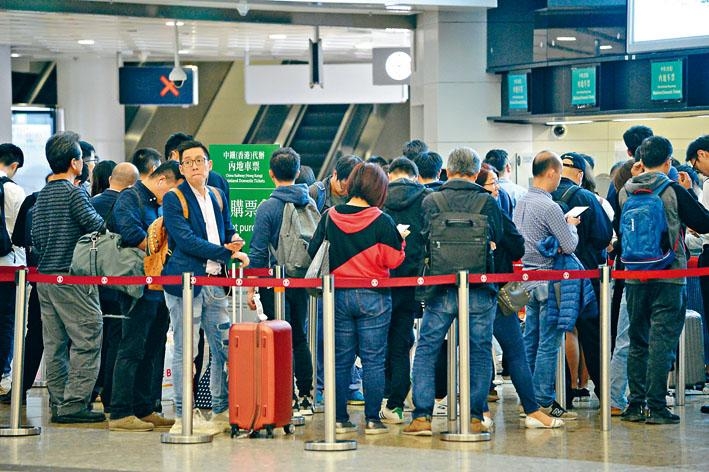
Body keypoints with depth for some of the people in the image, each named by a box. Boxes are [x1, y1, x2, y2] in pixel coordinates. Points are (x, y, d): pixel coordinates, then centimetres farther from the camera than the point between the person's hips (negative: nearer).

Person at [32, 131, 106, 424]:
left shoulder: (42, 196, 13)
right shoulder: (74, 193, -11)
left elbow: (35, 239, 16)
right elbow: (98, 227, -14)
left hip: (44, 276, 9)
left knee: (55, 344, 9)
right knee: (87, 339, -6)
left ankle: (58, 404, 12)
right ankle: (73, 404, -10)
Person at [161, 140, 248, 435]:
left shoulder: (217, 197, 15)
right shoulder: (173, 200, -6)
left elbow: (228, 231, 28)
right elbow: (187, 240, -16)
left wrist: (233, 242, 3)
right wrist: (227, 253, -17)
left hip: (215, 283, 7)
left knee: (223, 349, 8)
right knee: (184, 351, -3)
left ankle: (221, 412, 17)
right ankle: (182, 418, 1)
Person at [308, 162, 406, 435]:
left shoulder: (329, 217, -1)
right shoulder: (381, 221, -11)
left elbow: (314, 252, 7)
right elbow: (394, 260, -9)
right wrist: (399, 239, 8)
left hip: (338, 297, 3)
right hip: (373, 297, -3)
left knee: (341, 359, 10)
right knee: (373, 359, 3)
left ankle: (339, 419, 10)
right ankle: (372, 419, 2)